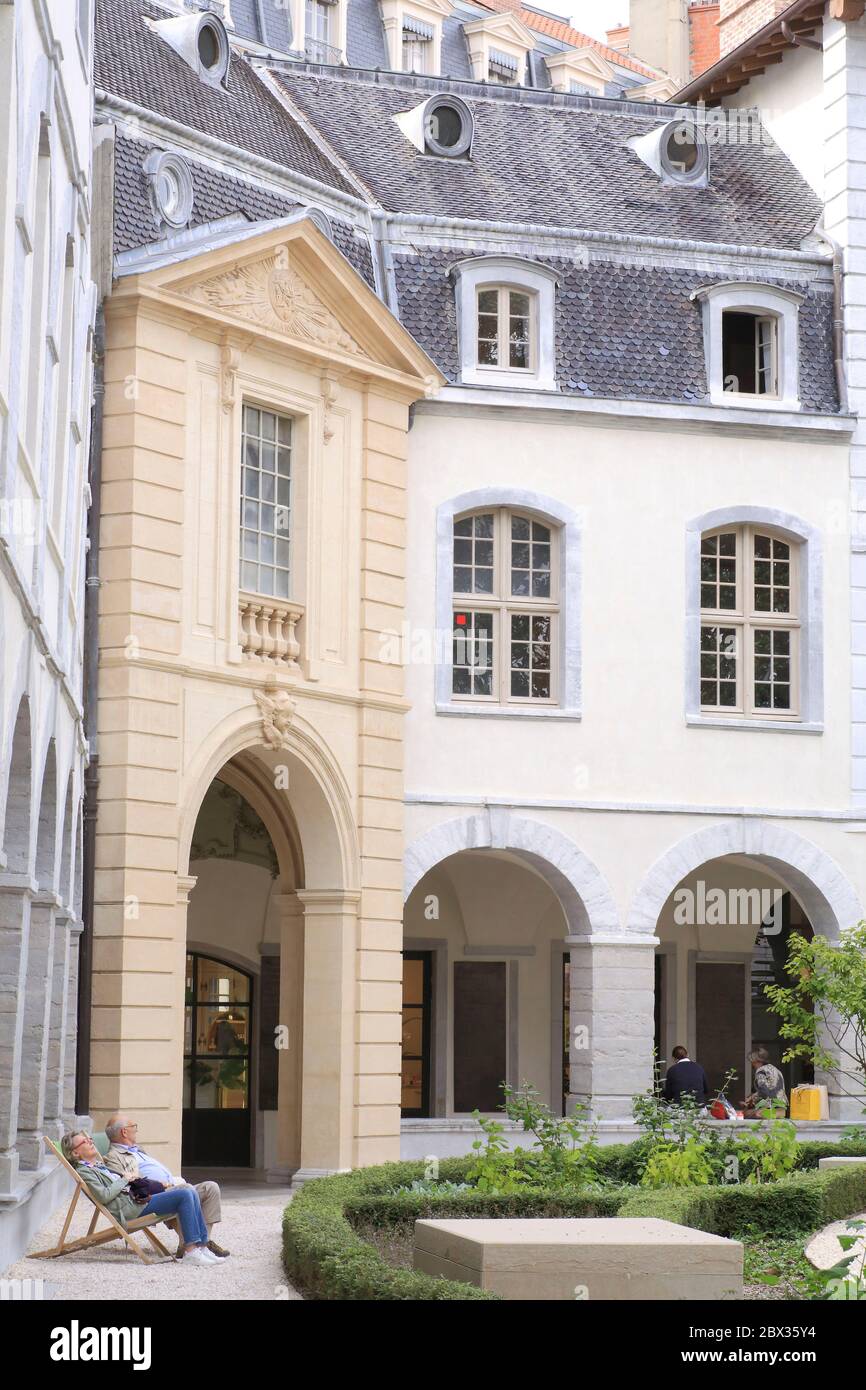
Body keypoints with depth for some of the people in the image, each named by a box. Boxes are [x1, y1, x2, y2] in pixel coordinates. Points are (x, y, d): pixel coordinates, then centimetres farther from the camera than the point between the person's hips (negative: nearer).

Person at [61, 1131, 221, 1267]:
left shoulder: (99, 1165, 28)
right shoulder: (84, 1172, -3)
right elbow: (104, 1196, -15)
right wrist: (124, 1179, -6)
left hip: (136, 1198, 10)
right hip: (130, 1208, -10)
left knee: (191, 1192, -5)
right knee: (185, 1195, -22)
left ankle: (202, 1245, -8)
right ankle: (190, 1250, -24)